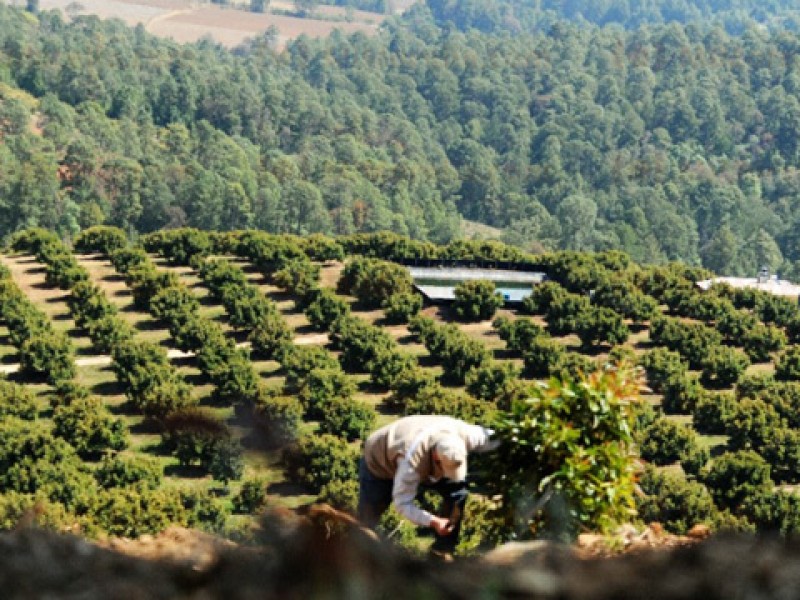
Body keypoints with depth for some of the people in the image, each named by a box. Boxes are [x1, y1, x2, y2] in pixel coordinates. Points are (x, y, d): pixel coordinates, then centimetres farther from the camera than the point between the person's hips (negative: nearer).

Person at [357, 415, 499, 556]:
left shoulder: (463, 434, -33)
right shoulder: (412, 458, -48)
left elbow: (492, 439, -12)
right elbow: (402, 503, -41)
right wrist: (433, 521, -52)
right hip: (379, 462, -5)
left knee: (458, 491, -11)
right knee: (367, 522, -2)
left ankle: (441, 550, 1)